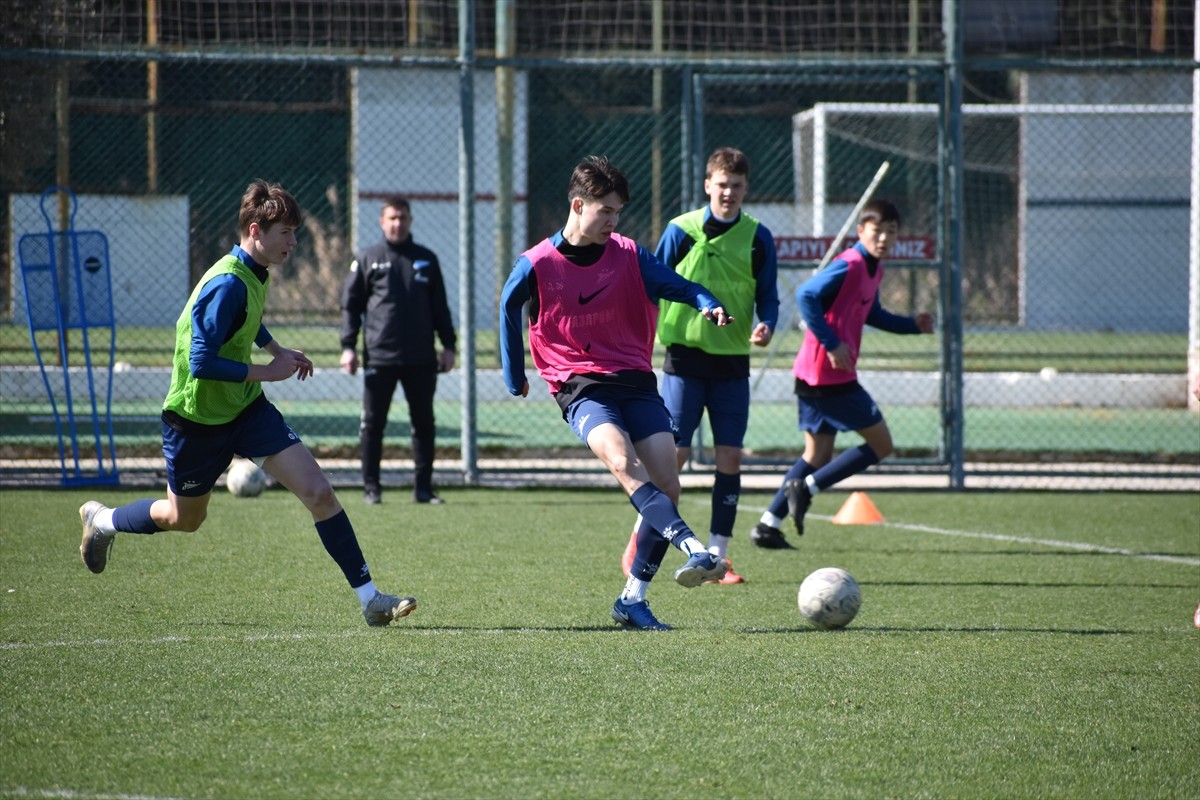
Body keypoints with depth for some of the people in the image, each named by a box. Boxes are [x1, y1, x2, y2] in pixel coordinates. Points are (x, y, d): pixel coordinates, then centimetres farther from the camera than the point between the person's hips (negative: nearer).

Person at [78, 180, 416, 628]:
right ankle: (102, 520, 46)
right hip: (197, 418, -7)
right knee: (182, 519, 15)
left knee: (318, 492, -10)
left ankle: (370, 599, -8)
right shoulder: (227, 285, -28)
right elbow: (201, 362, -32)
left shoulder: (255, 273, 1)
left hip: (246, 407, 7)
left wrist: (279, 351, 16)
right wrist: (267, 372, -24)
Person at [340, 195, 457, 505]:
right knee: (373, 423, -1)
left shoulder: (426, 259, 12)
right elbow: (350, 304, 6)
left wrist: (448, 345, 9)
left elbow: (440, 306, 15)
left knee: (424, 423, 4)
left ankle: (423, 487, 11)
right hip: (379, 358, -2)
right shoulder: (368, 259, 6)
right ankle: (371, 487, 6)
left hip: (421, 360, 2)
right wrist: (348, 346, -3)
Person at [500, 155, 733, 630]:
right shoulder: (537, 265, -3)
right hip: (581, 388, -4)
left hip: (635, 379, 4)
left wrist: (708, 304, -22)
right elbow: (508, 309, 13)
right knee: (621, 459, -32)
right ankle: (693, 550, -46)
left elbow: (674, 284, 0)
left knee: (666, 484, -9)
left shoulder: (628, 256, 3)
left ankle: (633, 600, 1)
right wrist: (514, 376, 18)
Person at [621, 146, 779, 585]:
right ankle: (640, 540, 11)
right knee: (674, 452, -6)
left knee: (730, 457, -1)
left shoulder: (757, 238, 2)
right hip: (685, 356, -2)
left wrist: (765, 326, -15)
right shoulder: (681, 231, -3)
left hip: (732, 362, 2)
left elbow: (768, 297, 6)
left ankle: (715, 558, 6)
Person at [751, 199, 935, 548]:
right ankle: (806, 487, -5)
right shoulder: (850, 265, -16)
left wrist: (912, 325, 18)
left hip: (811, 375, 10)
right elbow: (807, 295, -26)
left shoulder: (874, 269, 14)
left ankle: (768, 525, 12)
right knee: (881, 444, -2)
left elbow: (872, 314, 30)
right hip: (831, 374, -10)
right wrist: (832, 344, -25)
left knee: (818, 454, 14)